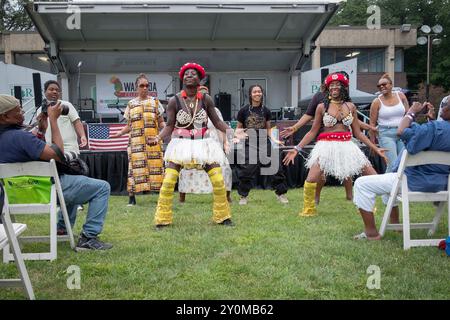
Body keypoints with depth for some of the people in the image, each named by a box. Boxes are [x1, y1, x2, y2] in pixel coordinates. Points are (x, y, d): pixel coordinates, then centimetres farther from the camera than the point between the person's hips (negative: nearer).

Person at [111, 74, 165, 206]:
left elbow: (161, 122, 7)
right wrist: (119, 133, -3)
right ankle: (132, 198, -1)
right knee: (135, 166, -5)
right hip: (136, 141, 1)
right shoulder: (131, 104, 12)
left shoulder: (154, 101, 9)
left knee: (155, 165, -3)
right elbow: (129, 125, 13)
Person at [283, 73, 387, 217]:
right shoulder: (322, 107, 2)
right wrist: (297, 149, -2)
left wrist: (375, 148, 10)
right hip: (326, 146, -3)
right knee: (311, 180, -19)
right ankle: (308, 209, 4)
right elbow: (312, 132, 5)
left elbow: (358, 133, 12)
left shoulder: (350, 106, 8)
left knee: (373, 176, -1)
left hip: (347, 146, 3)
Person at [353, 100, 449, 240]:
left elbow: (401, 131, -30)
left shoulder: (437, 128, -27)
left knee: (361, 184, -7)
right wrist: (432, 119, 12)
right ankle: (395, 223, 39)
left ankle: (371, 232, -3)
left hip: (415, 183, -10)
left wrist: (412, 112, -14)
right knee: (388, 177, 37)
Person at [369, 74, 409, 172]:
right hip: (386, 134, -3)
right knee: (393, 164, -13)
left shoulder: (400, 96, 6)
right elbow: (372, 123, -1)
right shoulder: (377, 102, -2)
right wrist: (372, 142, -2)